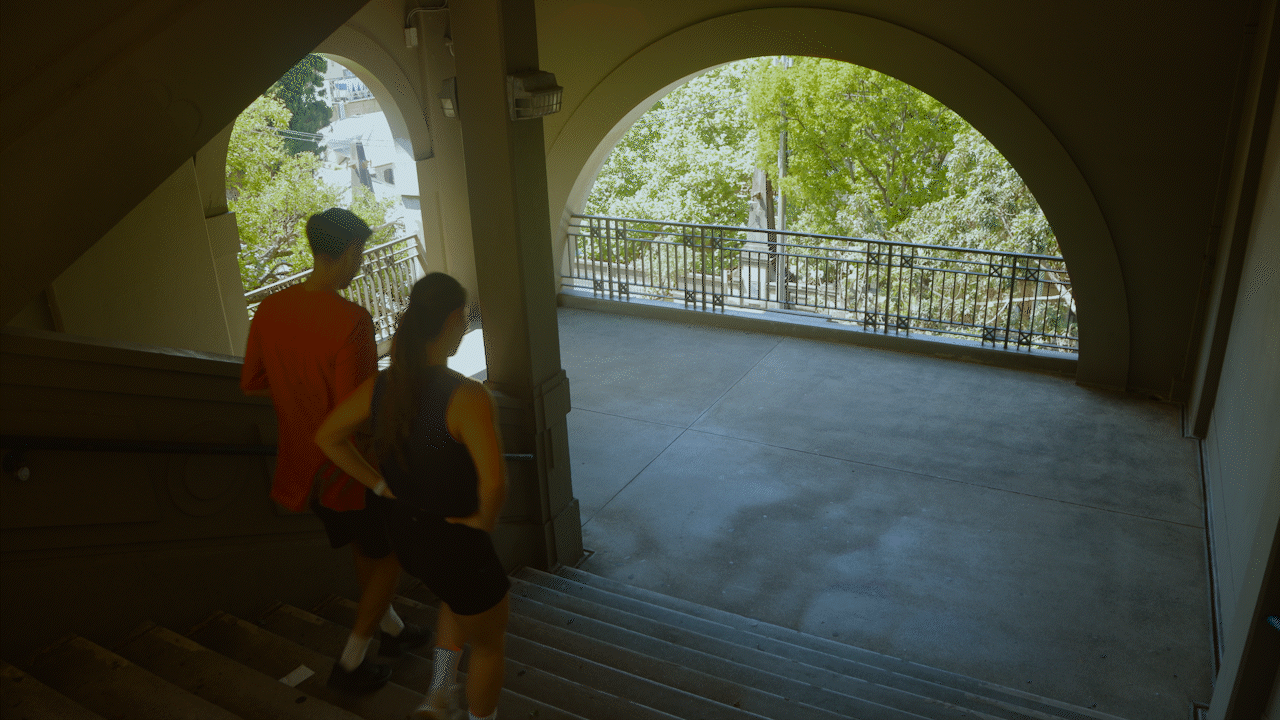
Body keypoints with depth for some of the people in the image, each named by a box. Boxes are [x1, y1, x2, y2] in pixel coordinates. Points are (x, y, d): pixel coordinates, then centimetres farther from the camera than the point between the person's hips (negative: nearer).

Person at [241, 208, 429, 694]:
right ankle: (350, 665, 24)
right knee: (390, 555, 17)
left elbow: (251, 383, 5)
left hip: (304, 465, 7)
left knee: (363, 547, 28)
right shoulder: (351, 321, -30)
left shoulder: (269, 310, -7)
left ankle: (391, 630, 47)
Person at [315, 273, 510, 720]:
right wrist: (484, 519, -20)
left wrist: (382, 485, 7)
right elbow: (494, 482, -42)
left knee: (458, 600, 38)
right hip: (456, 544, -7)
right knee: (490, 641, 22)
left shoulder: (382, 385, -8)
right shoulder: (468, 397, -30)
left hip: (404, 532, 7)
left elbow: (327, 438, 5)